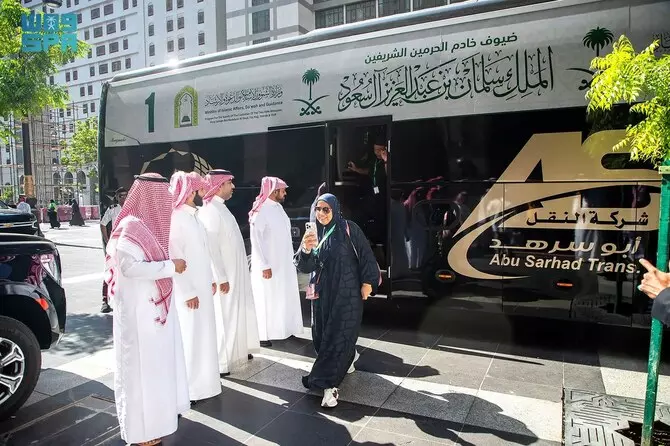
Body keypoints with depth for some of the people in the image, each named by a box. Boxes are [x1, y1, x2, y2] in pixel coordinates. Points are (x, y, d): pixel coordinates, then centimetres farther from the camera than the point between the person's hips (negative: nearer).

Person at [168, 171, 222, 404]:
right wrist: (188, 292, -18)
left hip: (202, 286, 9)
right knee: (189, 336, 3)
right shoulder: (175, 218, -17)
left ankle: (200, 380, 33)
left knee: (203, 334, 17)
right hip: (187, 290, -8)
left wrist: (210, 279, 15)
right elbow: (175, 258, -20)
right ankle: (187, 388, 18)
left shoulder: (193, 215, 8)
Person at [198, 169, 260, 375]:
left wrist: (242, 267, 15)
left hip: (236, 272, 9)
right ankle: (219, 362, 11)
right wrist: (221, 278, -22)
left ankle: (237, 350, 33)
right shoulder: (210, 210, -18)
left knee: (239, 312, 18)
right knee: (224, 316, -1)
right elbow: (211, 247, -22)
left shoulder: (221, 208, 11)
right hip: (225, 275, -9)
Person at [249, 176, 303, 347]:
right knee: (267, 300, 1)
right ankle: (263, 335, 12)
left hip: (283, 263, 8)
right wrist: (264, 265, -21)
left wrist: (291, 259, 14)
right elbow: (256, 240, -18)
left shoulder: (278, 207, 9)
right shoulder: (261, 211, -16)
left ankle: (284, 329, 27)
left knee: (284, 297, 14)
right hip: (268, 265, -8)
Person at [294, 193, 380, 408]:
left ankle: (328, 383, 0)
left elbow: (365, 255, -5)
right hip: (322, 292, 5)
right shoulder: (314, 232, 3)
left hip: (347, 291, -5)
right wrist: (306, 250, -27)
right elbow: (304, 266, -8)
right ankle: (348, 357, 42)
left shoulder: (349, 229, -7)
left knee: (339, 334, -6)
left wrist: (368, 281, -12)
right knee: (322, 333, 14)